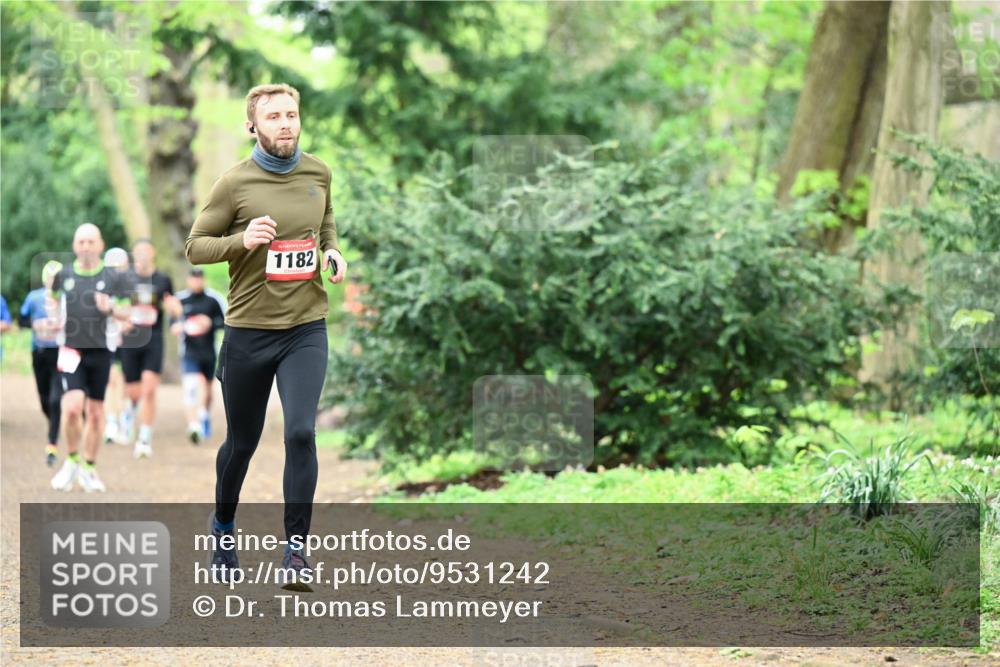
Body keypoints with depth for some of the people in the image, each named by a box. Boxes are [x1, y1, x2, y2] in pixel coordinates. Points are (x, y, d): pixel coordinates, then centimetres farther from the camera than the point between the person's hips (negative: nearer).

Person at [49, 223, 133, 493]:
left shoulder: (113, 278, 1)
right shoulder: (63, 276, 5)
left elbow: (126, 313, 3)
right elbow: (53, 299, 25)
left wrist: (111, 308, -18)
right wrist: (53, 312, 4)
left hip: (100, 352, 1)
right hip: (71, 351, -1)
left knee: (95, 412, 6)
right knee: (73, 407, -16)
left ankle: (89, 468, 20)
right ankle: (72, 461, 5)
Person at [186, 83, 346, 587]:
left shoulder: (318, 173, 3)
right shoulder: (235, 184, -8)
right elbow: (194, 247, -3)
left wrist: (332, 251, 2)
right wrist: (243, 240, -21)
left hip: (306, 327, 2)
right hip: (248, 331, -1)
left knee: (301, 433, -15)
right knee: (241, 443, 11)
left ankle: (295, 551, -7)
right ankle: (223, 528, 38)